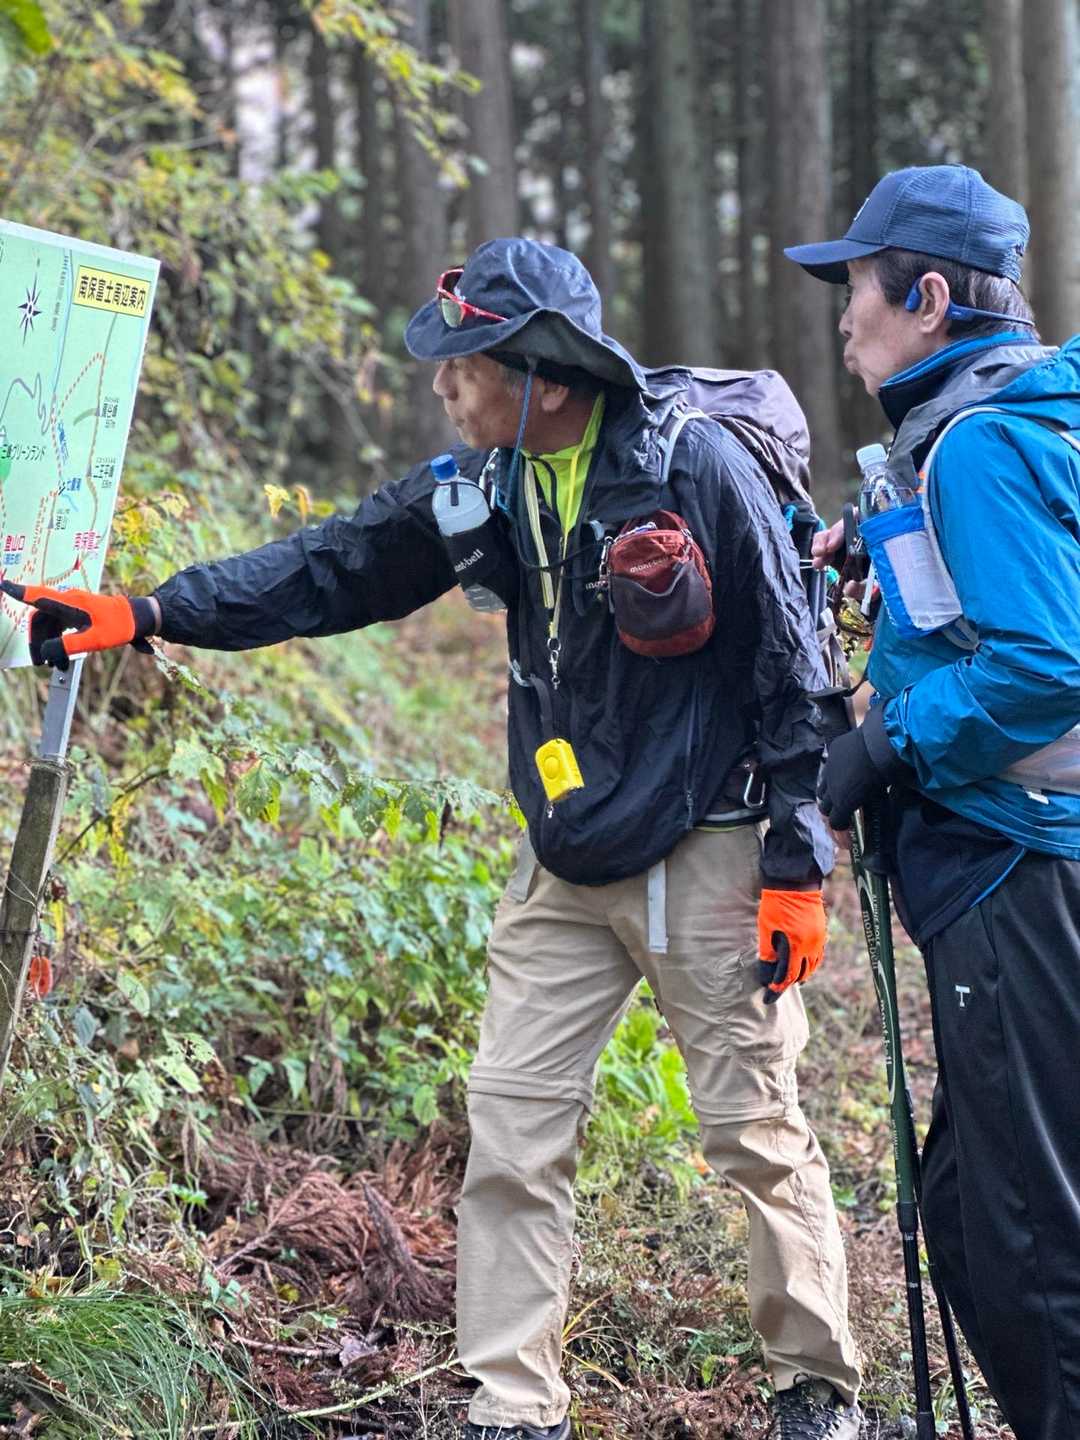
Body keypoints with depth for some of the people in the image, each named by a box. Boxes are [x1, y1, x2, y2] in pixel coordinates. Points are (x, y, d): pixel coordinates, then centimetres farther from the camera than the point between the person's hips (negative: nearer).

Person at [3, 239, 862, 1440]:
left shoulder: (696, 464, -16)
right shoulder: (487, 481, 2)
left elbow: (790, 666, -13)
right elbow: (331, 569, 8)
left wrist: (798, 861, -13)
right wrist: (145, 614, 1)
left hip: (703, 855, -6)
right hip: (563, 864, 6)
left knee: (756, 1132, 4)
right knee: (512, 1127, 4)